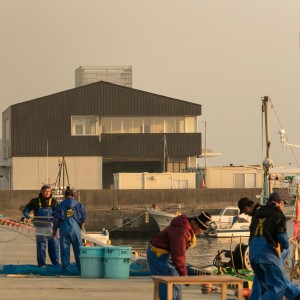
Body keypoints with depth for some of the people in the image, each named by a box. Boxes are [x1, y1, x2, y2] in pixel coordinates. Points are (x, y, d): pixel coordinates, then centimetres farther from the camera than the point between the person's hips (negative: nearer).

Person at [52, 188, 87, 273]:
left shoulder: (60, 205, 6)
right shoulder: (79, 205, 7)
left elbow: (56, 218, 3)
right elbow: (84, 216, 5)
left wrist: (54, 229, 12)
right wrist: (82, 224, 25)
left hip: (64, 228, 0)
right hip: (75, 227, 0)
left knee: (64, 249, 3)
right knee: (78, 248, 5)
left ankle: (66, 268, 0)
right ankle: (81, 268, 4)